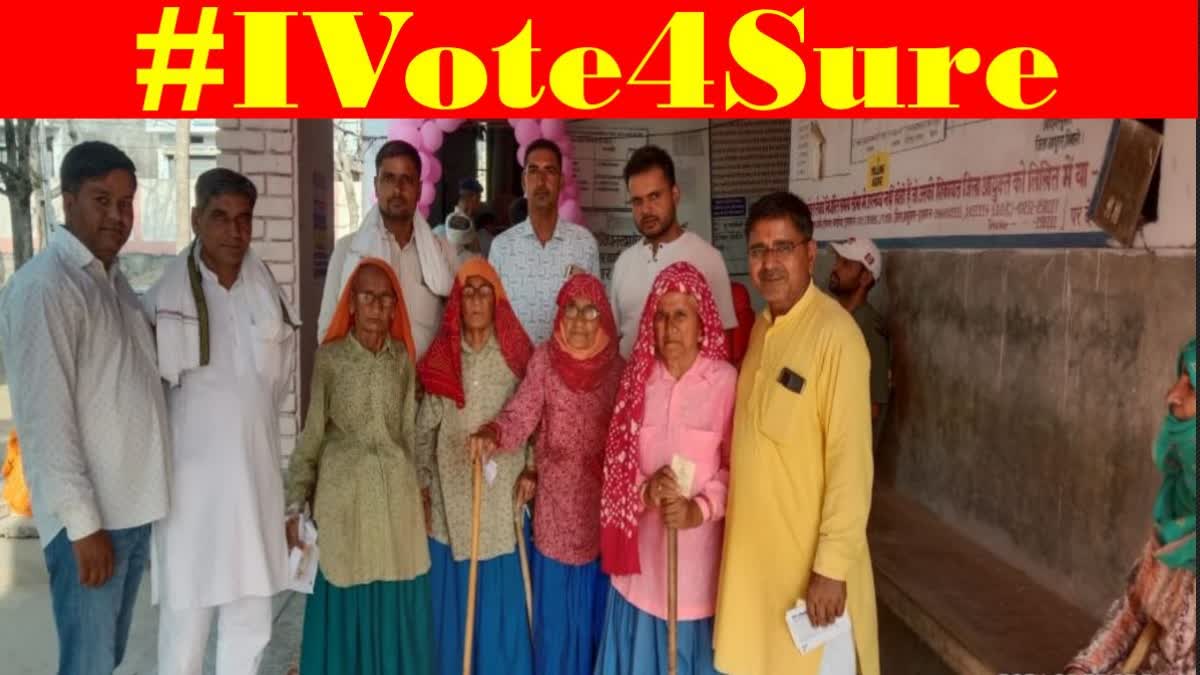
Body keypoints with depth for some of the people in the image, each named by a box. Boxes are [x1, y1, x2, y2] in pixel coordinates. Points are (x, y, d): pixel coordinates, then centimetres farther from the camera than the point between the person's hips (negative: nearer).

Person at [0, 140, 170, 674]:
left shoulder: (113, 278, 12)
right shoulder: (43, 285, -15)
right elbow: (46, 418, -18)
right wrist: (83, 523, -18)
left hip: (133, 507, 8)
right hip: (91, 515, -8)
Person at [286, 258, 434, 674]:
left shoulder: (402, 358, 4)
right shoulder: (329, 357, -3)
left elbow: (408, 430, 10)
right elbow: (312, 434, -2)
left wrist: (415, 490, 11)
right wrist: (296, 504, -5)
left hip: (397, 493, 2)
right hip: (343, 494, -2)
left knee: (397, 609, 9)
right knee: (347, 607, 6)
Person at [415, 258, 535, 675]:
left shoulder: (515, 353, -1)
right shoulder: (440, 357, 2)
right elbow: (425, 427, 5)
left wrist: (530, 470, -7)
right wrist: (422, 485, 2)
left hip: (502, 491, -1)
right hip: (452, 493, 1)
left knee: (502, 595, 7)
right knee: (453, 596, 10)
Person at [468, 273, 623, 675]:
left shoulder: (617, 366, -2)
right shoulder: (545, 359, -5)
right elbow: (521, 415, -13)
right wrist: (492, 434, -33)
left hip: (603, 500, 1)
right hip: (557, 500, -1)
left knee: (597, 603, 12)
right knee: (556, 604, 8)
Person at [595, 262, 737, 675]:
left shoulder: (725, 380, -11)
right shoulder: (638, 377, 3)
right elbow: (617, 461, 5)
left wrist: (701, 508, -18)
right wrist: (645, 490, -13)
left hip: (699, 547, -3)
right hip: (644, 545, 3)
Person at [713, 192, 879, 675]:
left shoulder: (835, 334, -19)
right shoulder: (761, 326, 6)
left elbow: (850, 460, -20)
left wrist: (832, 566, -20)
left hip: (808, 552, -7)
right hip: (754, 544, 7)